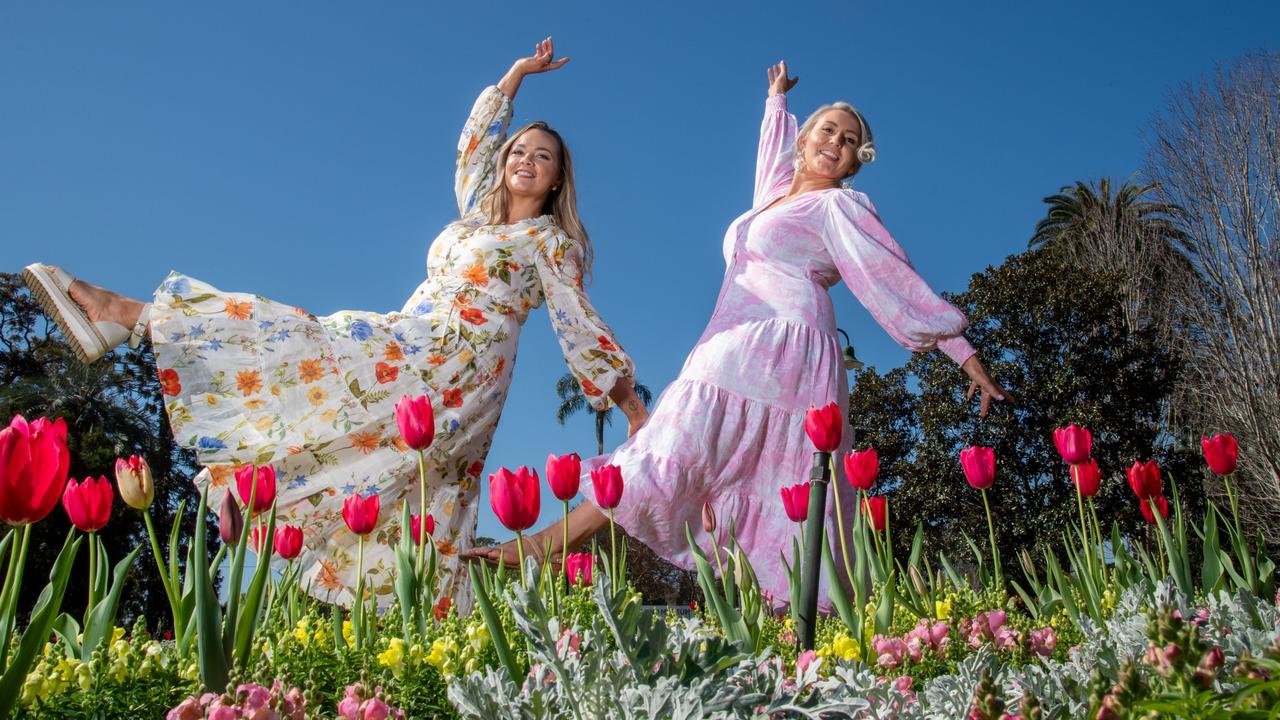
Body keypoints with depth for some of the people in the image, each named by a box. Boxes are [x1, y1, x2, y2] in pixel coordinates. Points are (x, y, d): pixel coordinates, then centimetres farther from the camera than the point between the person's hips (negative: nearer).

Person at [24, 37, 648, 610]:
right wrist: (517, 74, 32)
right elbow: (476, 138, 32)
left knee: (308, 343, -14)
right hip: (408, 341, 7)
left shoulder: (550, 241, 7)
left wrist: (628, 396, -1)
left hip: (454, 365, -7)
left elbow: (579, 324, 3)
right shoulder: (478, 212, 25)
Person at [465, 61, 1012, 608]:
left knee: (667, 458, -16)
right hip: (741, 353, 8)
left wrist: (965, 354, 2)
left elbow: (900, 284, 4)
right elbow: (776, 147, 51)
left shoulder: (839, 206, 7)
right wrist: (778, 98, 68)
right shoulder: (777, 193, 28)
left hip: (779, 351, -8)